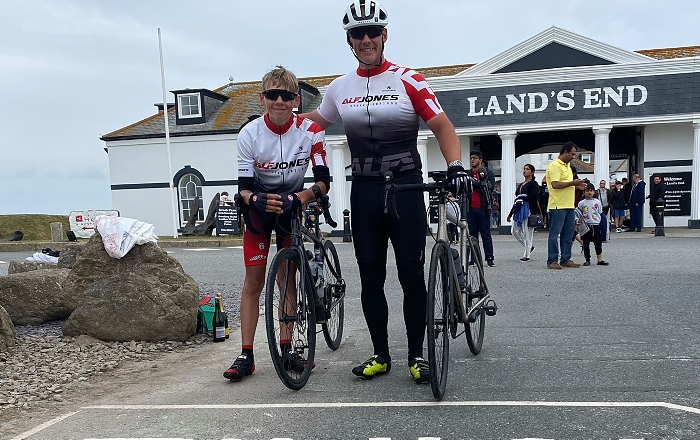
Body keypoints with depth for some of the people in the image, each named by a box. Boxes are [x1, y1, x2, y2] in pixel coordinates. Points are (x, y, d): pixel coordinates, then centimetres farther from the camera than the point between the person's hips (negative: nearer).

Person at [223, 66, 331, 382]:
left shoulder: (310, 131, -19)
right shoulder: (250, 134, -20)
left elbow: (323, 181, -22)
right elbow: (244, 187, -19)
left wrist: (294, 199, -38)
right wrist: (257, 199, -41)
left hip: (293, 205, 1)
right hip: (259, 207, 0)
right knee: (254, 280, -4)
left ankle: (286, 350, 15)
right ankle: (246, 355, 2)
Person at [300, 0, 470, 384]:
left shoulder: (408, 80, -3)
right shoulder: (339, 88, 8)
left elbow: (441, 125, -8)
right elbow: (314, 123, 25)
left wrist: (455, 165, -22)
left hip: (406, 189, -3)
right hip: (364, 192, 3)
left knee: (411, 274, 0)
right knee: (370, 278, 7)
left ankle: (416, 355, 16)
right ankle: (381, 355, 21)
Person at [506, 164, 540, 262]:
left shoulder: (534, 184, -2)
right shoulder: (520, 185, 19)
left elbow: (533, 197, -17)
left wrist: (521, 198, -8)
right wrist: (510, 214, 19)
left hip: (529, 210, -8)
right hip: (519, 210, 8)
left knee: (527, 232, -5)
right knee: (514, 231, 5)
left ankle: (526, 255, 1)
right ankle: (529, 246, 23)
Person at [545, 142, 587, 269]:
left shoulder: (567, 166, 20)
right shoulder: (554, 166, -12)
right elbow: (555, 184, -22)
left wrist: (576, 185, 10)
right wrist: (572, 183, -15)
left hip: (569, 206, 10)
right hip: (558, 206, -10)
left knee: (568, 235, 11)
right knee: (554, 234, -3)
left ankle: (565, 259, 19)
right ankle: (552, 261, 2)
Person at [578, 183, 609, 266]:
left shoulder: (597, 202, 4)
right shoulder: (581, 203, 0)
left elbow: (601, 214, 9)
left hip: (596, 225, 1)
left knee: (598, 243, 4)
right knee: (586, 244, 3)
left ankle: (600, 260, 11)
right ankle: (587, 260, 13)